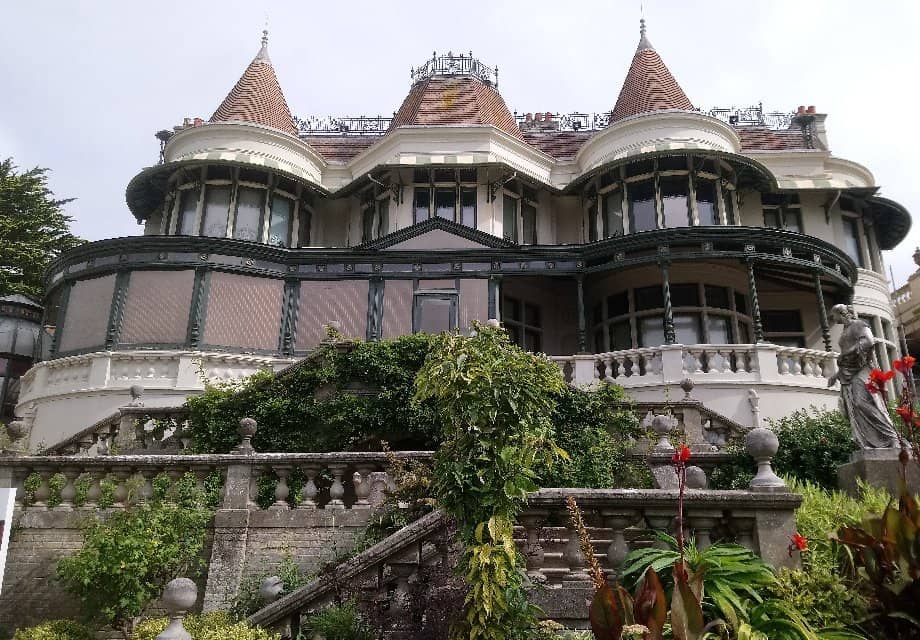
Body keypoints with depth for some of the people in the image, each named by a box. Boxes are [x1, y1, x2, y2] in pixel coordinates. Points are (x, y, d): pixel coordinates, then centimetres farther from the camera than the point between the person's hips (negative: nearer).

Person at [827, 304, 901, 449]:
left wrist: (844, 354, -12)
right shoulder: (845, 331, 25)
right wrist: (836, 375, 23)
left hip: (860, 371, -8)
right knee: (853, 410, -4)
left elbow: (869, 341, -16)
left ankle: (892, 438, -20)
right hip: (848, 376, 8)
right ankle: (869, 446, -8)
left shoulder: (857, 324, 2)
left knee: (862, 403, -22)